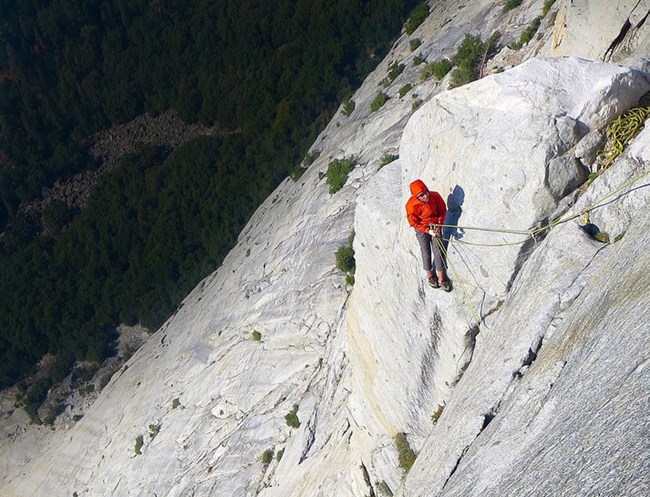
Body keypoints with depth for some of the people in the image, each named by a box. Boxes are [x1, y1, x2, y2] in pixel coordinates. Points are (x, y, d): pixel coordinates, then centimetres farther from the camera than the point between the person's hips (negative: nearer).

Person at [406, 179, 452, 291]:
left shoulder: (435, 196, -21)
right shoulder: (411, 205, -28)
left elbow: (442, 211, -3)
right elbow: (414, 223, -15)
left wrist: (439, 226, -11)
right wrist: (428, 231, -22)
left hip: (435, 227, 2)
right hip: (421, 228, -2)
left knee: (438, 252, 3)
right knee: (426, 253, 8)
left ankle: (441, 279, 16)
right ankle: (430, 275, 31)